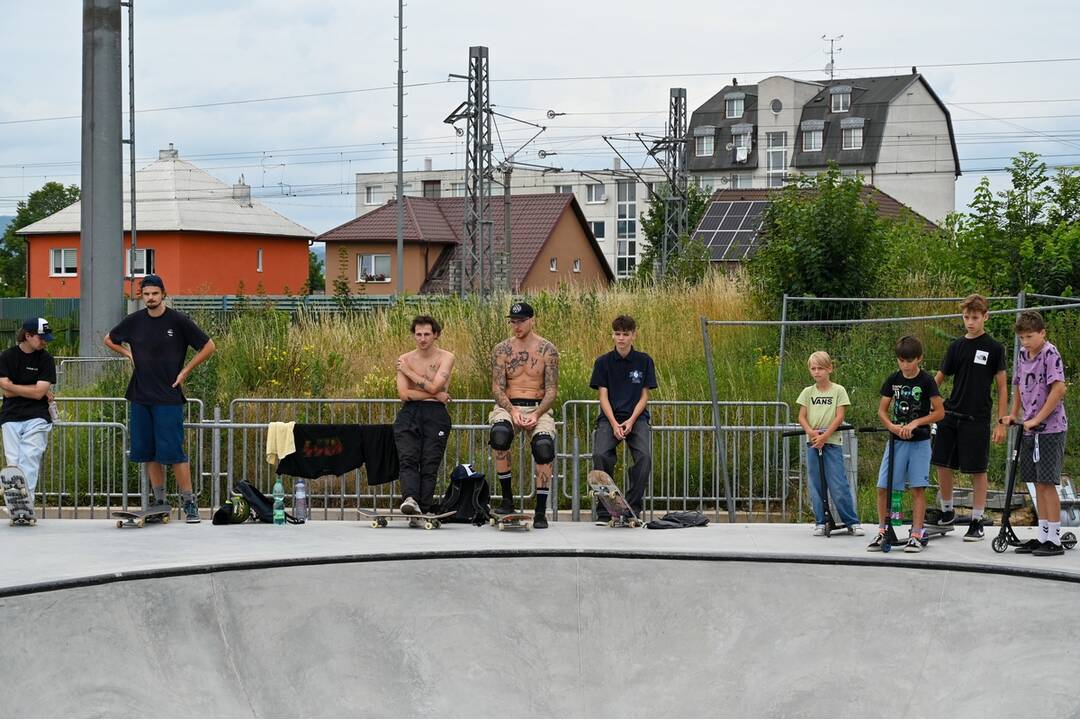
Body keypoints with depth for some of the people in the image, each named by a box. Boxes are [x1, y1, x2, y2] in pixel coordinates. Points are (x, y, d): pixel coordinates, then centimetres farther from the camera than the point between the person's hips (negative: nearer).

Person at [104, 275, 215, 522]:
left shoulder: (178, 321, -4)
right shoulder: (134, 321, 7)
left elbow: (208, 347, 1)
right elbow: (109, 339, 24)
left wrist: (185, 371, -2)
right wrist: (128, 354, 8)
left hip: (168, 397, -5)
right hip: (140, 397, 5)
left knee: (173, 452, -9)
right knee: (148, 452, 6)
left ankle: (190, 504, -3)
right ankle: (159, 502, 15)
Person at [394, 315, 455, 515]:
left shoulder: (446, 358, 5)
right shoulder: (405, 359, 11)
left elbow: (434, 386, -8)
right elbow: (403, 394, 0)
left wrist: (409, 371, 2)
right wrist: (435, 395, -6)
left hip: (435, 414, -2)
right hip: (409, 412, 2)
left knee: (430, 464, -9)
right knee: (408, 458, -18)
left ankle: (424, 508, -14)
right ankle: (410, 498, -34)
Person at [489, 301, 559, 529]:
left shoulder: (547, 350, 3)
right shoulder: (501, 350, 5)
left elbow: (552, 390, -1)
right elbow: (497, 387, 0)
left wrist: (536, 415, -17)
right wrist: (513, 411, -18)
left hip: (538, 408, 0)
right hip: (508, 407, 1)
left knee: (543, 447, -30)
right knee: (499, 435, -34)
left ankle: (541, 512, -20)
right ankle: (507, 498, -19)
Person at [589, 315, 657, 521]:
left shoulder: (644, 361, 7)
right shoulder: (603, 362, 6)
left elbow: (644, 396, 5)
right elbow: (603, 396, 2)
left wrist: (631, 421, -11)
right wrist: (614, 424, -12)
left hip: (637, 417, 0)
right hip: (609, 417, 0)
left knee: (645, 456, -26)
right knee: (600, 454, -27)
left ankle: (634, 508, -16)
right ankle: (604, 509, -17)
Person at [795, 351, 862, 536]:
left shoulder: (838, 390, 1)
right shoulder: (808, 392, 10)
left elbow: (839, 417, -6)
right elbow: (802, 417, 5)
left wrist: (824, 436, -15)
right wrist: (811, 432, -14)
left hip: (832, 442, -3)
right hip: (812, 442, 3)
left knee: (838, 485, -7)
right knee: (815, 486, 4)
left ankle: (852, 522, 1)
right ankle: (820, 522, 12)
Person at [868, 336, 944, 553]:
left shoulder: (926, 381, -7)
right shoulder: (893, 380, 3)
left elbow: (939, 412, -9)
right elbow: (882, 410, 7)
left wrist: (916, 423, -19)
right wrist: (891, 426, -12)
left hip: (919, 442, -3)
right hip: (896, 441, 3)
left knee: (918, 488, -3)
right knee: (883, 487, -1)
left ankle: (916, 535, 0)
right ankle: (882, 532, 10)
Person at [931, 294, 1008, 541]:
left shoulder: (994, 348, -2)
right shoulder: (956, 346, 9)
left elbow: (1002, 386, -1)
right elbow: (939, 379, 12)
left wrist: (1001, 422, -5)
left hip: (977, 419, -4)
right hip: (951, 415, 4)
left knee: (977, 471, 1)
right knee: (943, 465, 5)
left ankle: (977, 523, 10)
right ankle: (947, 513, 23)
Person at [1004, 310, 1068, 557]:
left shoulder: (1050, 354, -12)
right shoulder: (1023, 355, 11)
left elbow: (1059, 389, -20)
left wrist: (1036, 419, -20)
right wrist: (1014, 415, 10)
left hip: (1050, 428, -8)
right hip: (1030, 429, 8)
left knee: (1047, 483, -7)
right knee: (1038, 484, 10)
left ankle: (1054, 540, -3)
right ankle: (1042, 537, 16)